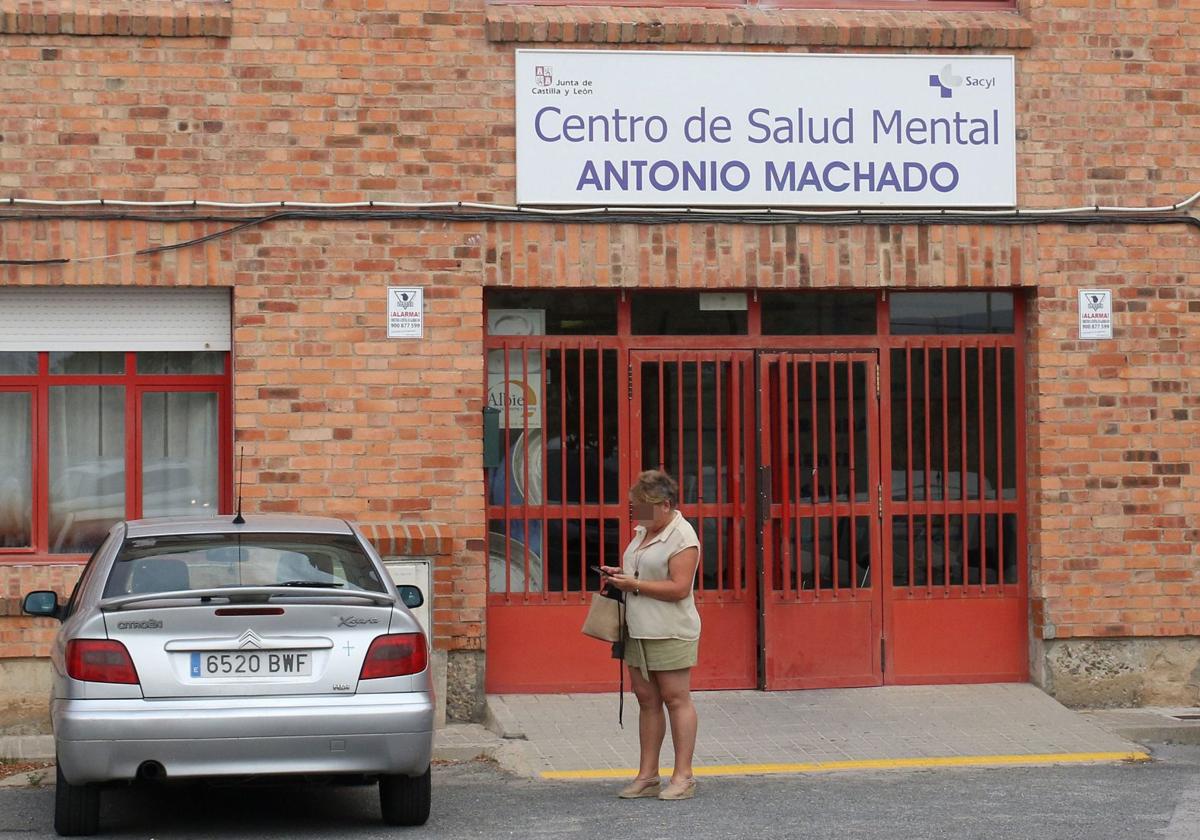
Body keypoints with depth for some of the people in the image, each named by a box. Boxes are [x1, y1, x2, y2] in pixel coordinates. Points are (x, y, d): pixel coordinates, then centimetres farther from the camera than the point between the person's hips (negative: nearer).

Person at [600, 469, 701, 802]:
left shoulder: (682, 537, -12)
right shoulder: (643, 532, 16)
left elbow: (679, 588, -20)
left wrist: (634, 585, -17)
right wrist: (619, 574, 11)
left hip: (670, 633, -9)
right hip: (639, 631, 9)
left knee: (676, 699, -3)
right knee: (647, 699, 8)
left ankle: (683, 777, 1)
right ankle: (647, 775, 12)